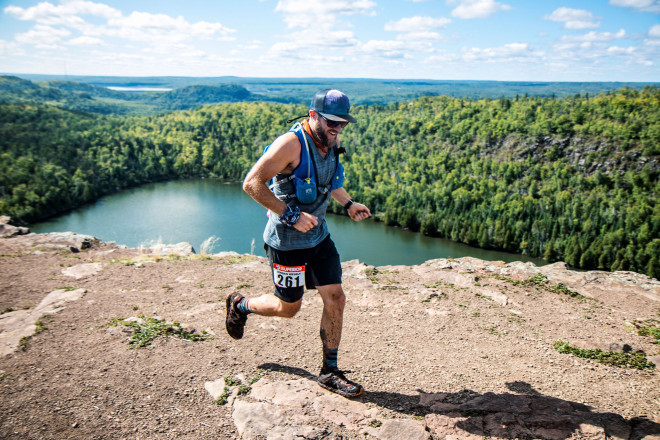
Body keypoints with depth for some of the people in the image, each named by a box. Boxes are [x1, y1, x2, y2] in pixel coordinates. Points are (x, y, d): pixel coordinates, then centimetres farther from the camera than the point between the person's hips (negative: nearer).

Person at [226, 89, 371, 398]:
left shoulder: (330, 142, 3)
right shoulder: (291, 144, -22)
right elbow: (251, 183, -26)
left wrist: (348, 203, 10)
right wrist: (291, 215, -28)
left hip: (319, 236, 7)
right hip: (286, 242, -7)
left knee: (335, 300, 3)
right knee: (288, 308, 9)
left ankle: (330, 372, 19)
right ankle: (240, 305, 39)